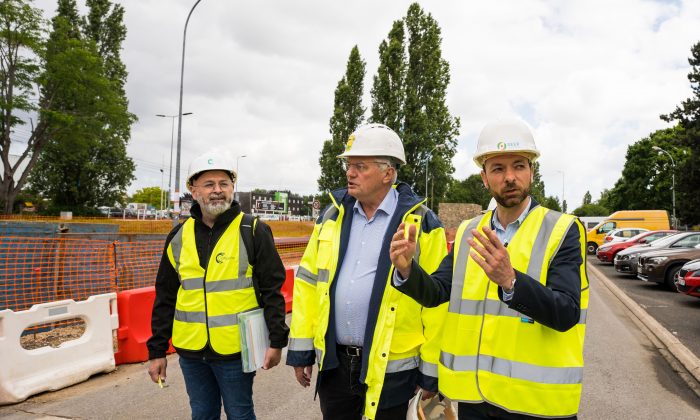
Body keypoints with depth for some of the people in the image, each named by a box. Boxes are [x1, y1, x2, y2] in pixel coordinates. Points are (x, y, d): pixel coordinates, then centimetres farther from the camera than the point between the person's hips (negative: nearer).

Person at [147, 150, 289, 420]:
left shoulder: (252, 231, -7)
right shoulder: (179, 237, 4)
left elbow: (272, 289, -7)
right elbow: (165, 299, 9)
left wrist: (276, 340, -11)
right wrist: (157, 350, 8)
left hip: (235, 349, -4)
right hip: (191, 351, 4)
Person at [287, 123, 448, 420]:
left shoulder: (421, 224, -9)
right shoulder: (333, 216, 4)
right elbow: (308, 282, 6)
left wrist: (431, 371, -6)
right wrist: (300, 348, 5)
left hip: (389, 366, -4)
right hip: (333, 361, 4)